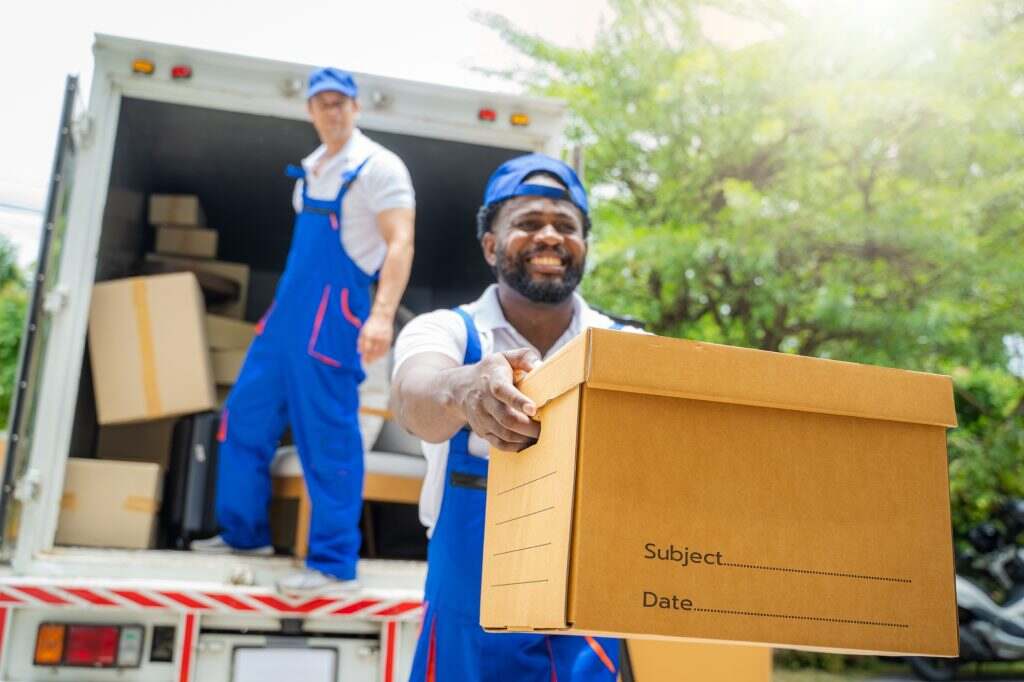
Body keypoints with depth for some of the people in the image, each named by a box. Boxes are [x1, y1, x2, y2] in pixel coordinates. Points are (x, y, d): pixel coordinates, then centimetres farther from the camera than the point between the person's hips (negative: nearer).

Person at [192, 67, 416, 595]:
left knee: (329, 436, -5)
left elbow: (400, 243, -18)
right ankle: (244, 532, 30)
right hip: (287, 309, 9)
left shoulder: (377, 166, -9)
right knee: (246, 415, 14)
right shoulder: (311, 167, 16)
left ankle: (334, 564, 5)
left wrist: (382, 314, -31)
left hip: (333, 313, -9)